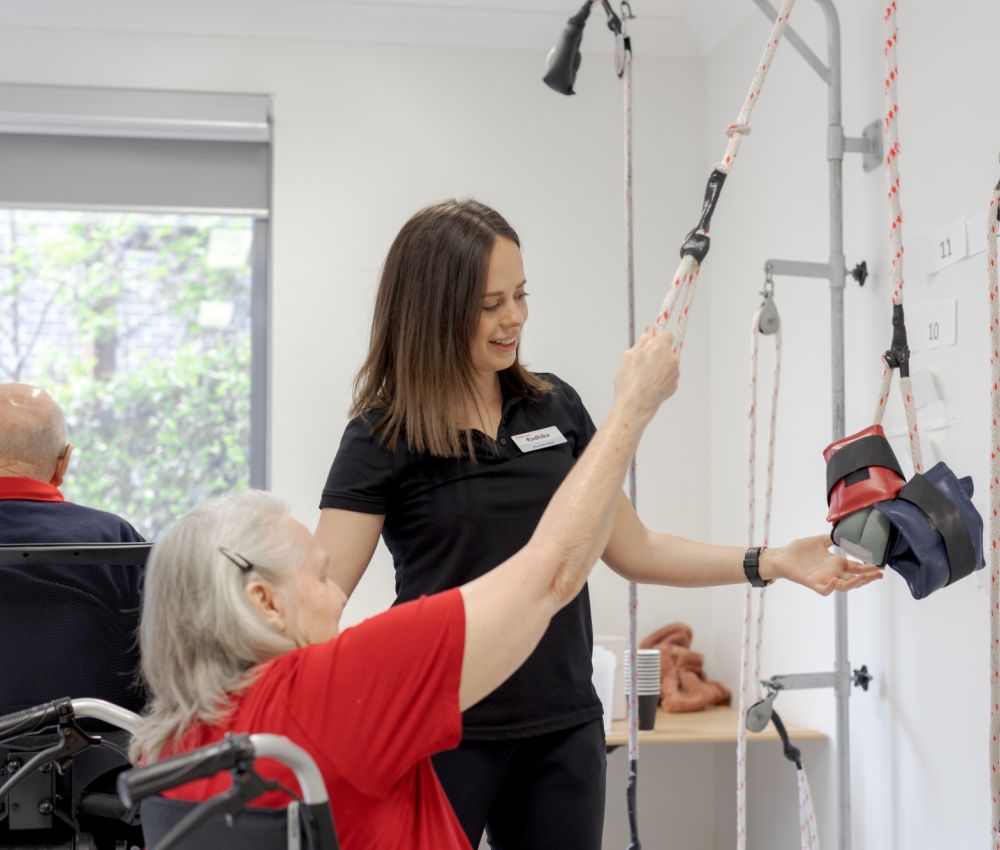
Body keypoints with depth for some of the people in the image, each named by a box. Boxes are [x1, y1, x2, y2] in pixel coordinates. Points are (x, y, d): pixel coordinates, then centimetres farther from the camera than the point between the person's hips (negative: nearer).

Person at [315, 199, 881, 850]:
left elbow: (634, 551, 9)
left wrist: (773, 563, 1)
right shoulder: (383, 438, -8)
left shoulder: (555, 406, 5)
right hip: (443, 732, -4)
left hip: (565, 727, 4)